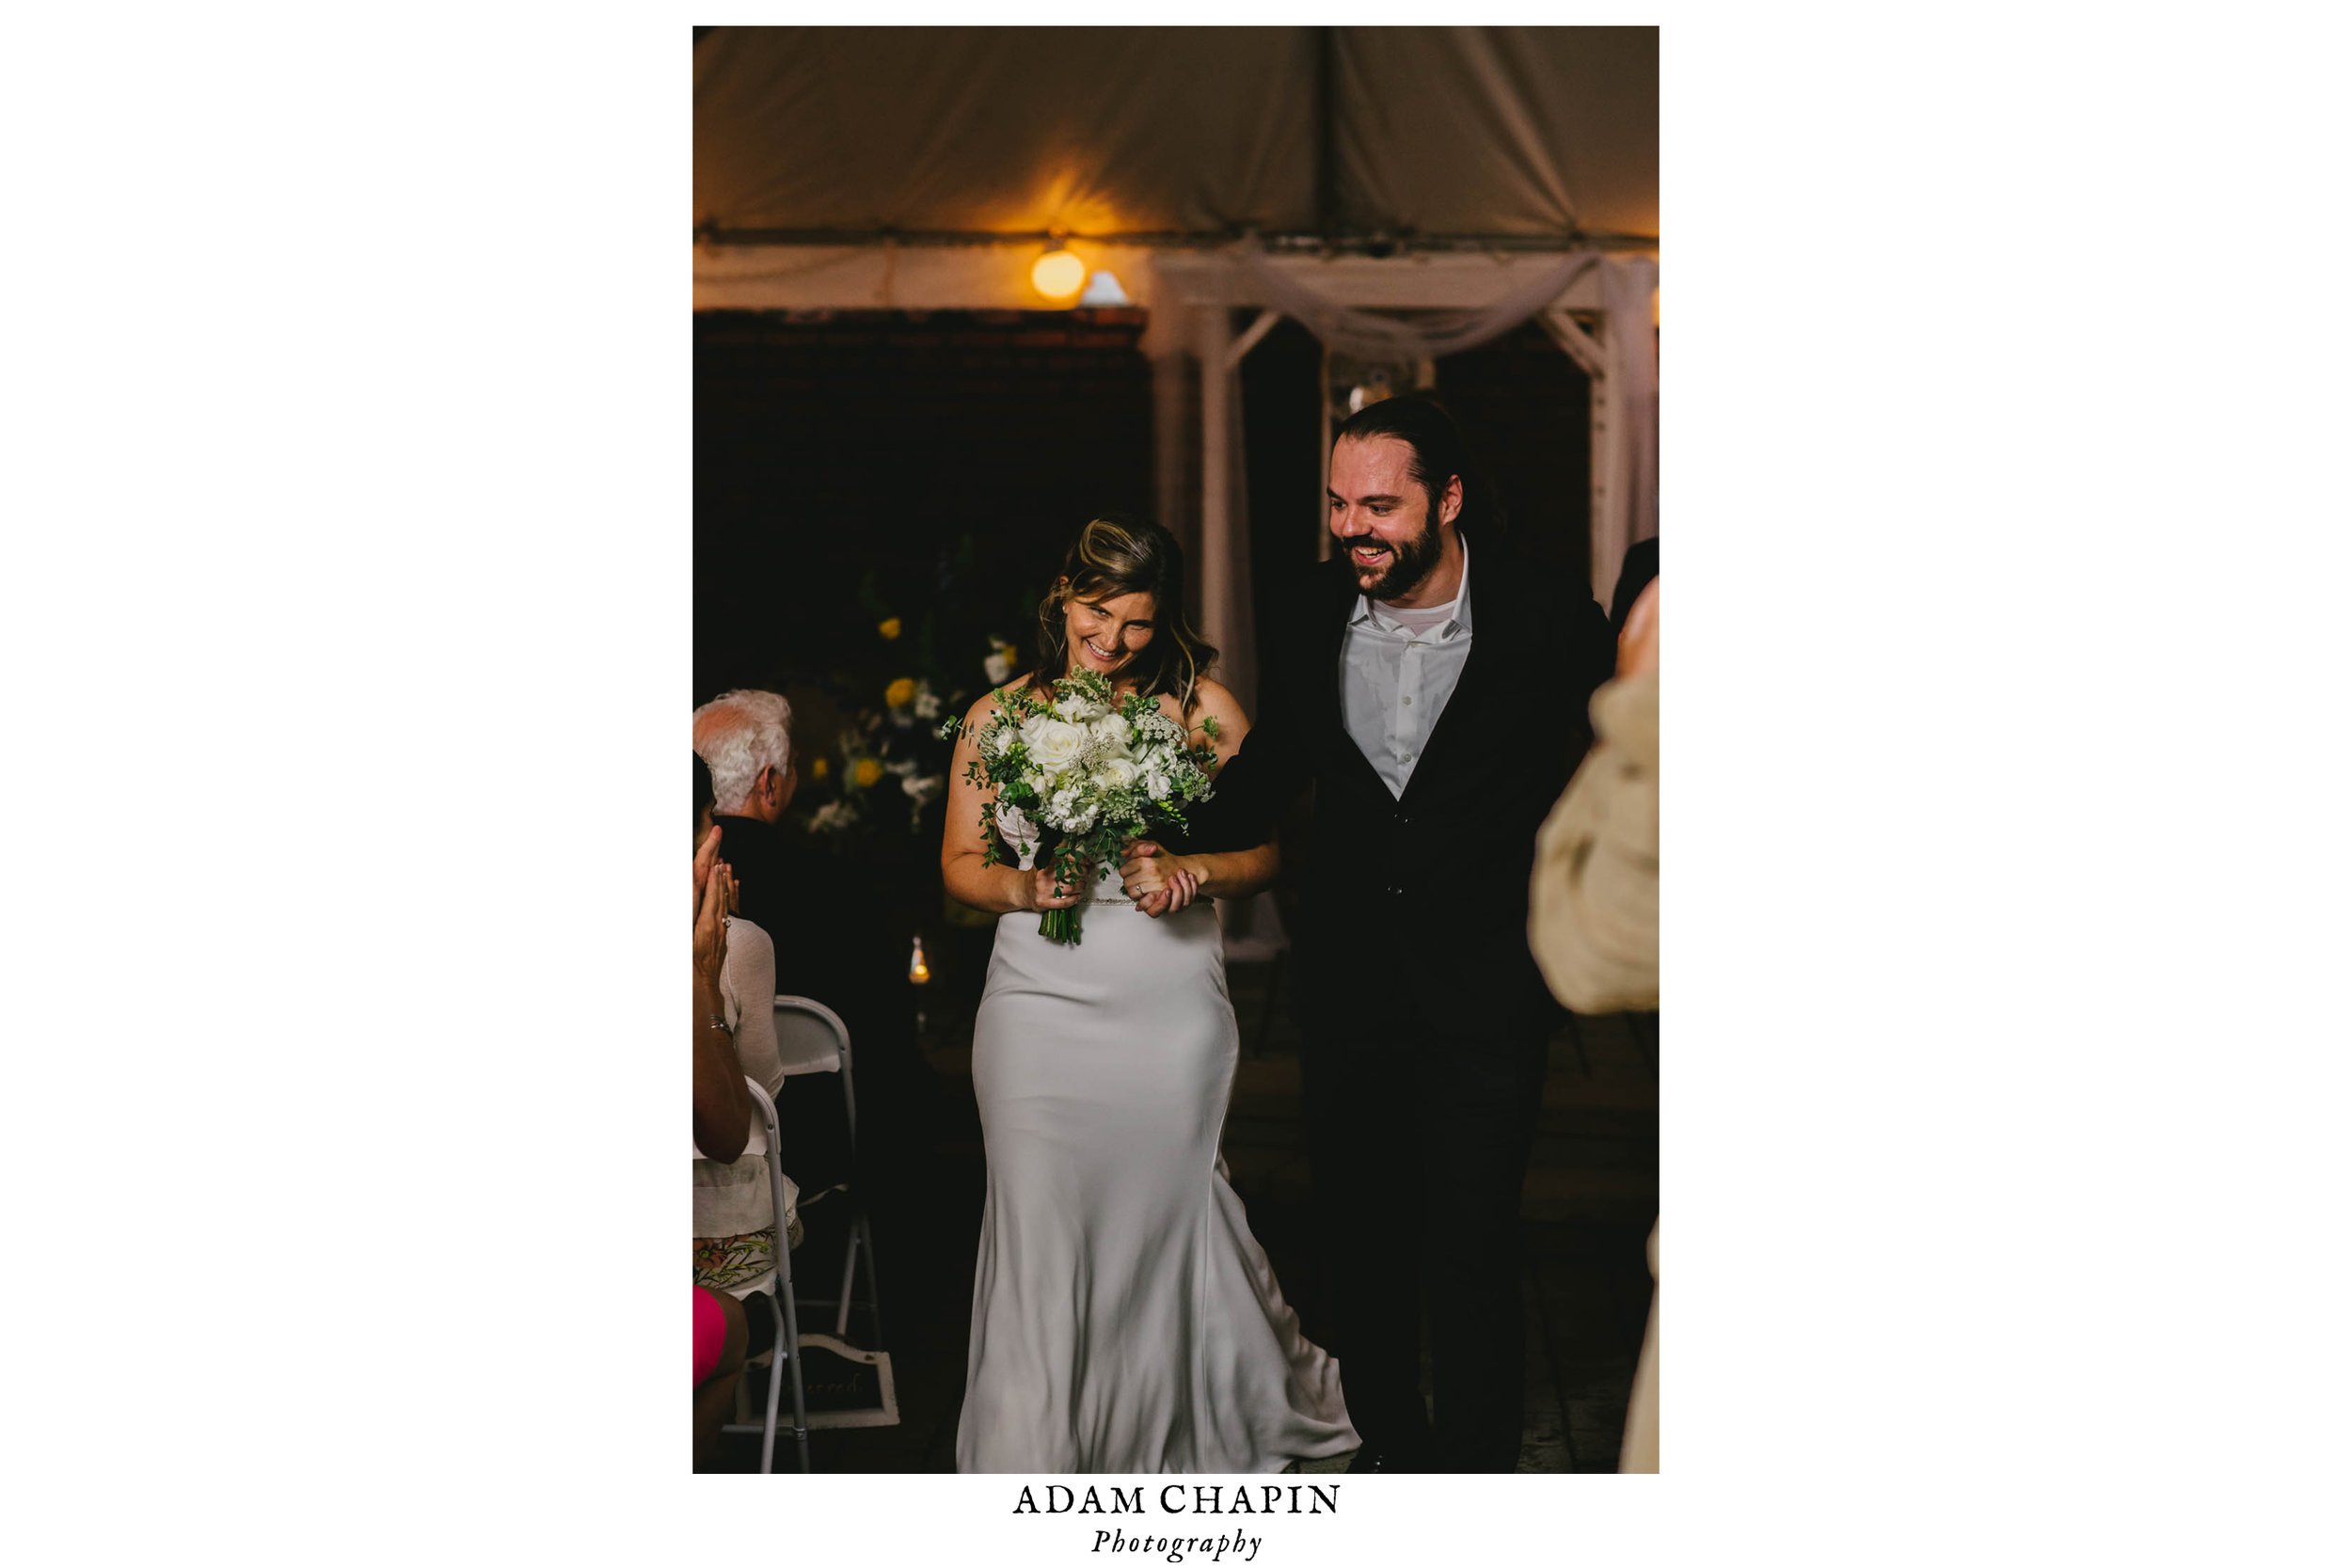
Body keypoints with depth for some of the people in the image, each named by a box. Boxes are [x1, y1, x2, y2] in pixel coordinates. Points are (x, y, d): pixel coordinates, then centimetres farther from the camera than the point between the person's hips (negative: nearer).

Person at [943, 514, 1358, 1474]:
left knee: (1163, 1210, 2)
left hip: (1168, 1007, -1)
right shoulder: (996, 719, 7)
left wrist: (1190, 873, -14)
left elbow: (1262, 852, 5)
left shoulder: (1202, 709, 3)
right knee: (1041, 1221, -2)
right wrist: (1021, 887, -9)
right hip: (1040, 1003, 1)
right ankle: (1031, 1461, 12)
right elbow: (961, 863, 11)